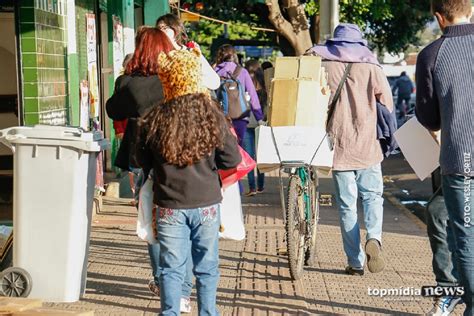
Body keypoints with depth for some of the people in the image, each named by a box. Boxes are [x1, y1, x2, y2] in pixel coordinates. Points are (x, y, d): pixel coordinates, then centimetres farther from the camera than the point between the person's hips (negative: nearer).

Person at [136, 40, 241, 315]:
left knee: (172, 267, 8)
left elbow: (143, 161, 7)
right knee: (207, 267, 11)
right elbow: (232, 160, -4)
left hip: (169, 207, 0)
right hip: (207, 205, 0)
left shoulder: (155, 119, -5)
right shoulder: (212, 115, -8)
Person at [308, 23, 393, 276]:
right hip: (367, 144, 0)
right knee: (372, 196, 13)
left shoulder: (322, 66, 1)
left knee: (347, 205, 8)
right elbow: (387, 103, 1)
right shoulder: (370, 67, 0)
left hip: (338, 145, 1)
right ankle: (374, 238, -14)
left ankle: (355, 262, 9)